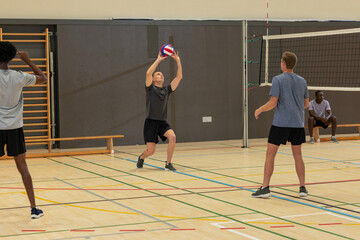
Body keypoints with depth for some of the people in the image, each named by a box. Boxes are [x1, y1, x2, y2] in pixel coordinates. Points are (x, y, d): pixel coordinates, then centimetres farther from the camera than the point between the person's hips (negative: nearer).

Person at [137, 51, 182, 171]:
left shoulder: (167, 90, 12)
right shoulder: (150, 88, 1)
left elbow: (179, 77, 5)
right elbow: (148, 73, -18)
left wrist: (178, 61, -3)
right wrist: (158, 60, -18)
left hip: (163, 122, 4)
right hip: (151, 122, -4)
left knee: (172, 137, -26)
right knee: (151, 151, -5)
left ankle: (168, 164, -11)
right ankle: (141, 157, 32)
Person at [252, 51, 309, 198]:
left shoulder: (278, 80, -8)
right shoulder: (302, 81, 8)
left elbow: (273, 103, -13)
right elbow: (306, 104, 15)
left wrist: (260, 110, 3)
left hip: (280, 123, -5)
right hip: (298, 123, 5)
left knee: (270, 154, 0)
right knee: (297, 155, 13)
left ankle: (265, 188, -2)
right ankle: (302, 188, 12)